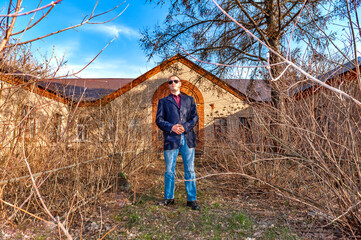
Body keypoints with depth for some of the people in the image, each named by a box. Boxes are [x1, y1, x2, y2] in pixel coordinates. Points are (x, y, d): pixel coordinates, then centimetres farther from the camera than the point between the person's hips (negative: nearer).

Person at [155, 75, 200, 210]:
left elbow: (195, 117, 8)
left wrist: (185, 127, -10)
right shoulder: (163, 101, 14)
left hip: (187, 138, 1)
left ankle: (192, 199, 13)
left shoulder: (189, 100, 17)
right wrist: (171, 127, -12)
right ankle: (169, 198, 21)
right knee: (169, 171, 6)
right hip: (171, 139, 0)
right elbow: (159, 120, 5)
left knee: (190, 170, 3)